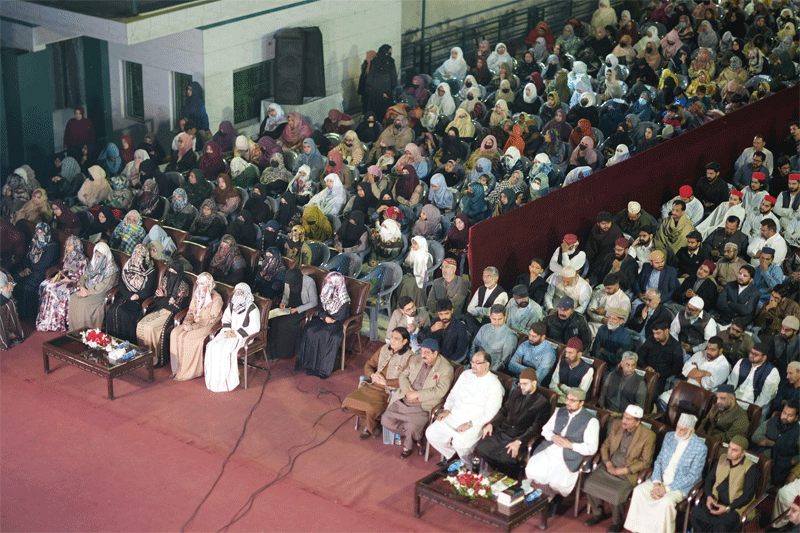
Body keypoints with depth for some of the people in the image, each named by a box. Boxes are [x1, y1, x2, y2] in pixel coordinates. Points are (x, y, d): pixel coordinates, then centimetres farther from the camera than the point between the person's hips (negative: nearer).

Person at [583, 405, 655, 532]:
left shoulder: (648, 436, -12)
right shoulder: (616, 425, 4)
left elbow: (645, 462, -9)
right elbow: (605, 446, 13)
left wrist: (622, 471, -15)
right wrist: (608, 464, -6)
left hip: (628, 473, -5)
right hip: (609, 466, 5)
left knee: (615, 493, -28)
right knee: (589, 484, -17)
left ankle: (617, 522, 0)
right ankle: (598, 513, 9)